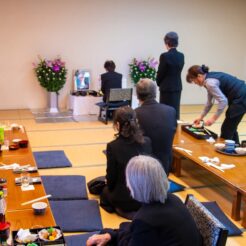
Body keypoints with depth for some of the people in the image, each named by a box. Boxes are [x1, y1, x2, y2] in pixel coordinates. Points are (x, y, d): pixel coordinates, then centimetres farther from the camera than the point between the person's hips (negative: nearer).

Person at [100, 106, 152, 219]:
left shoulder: (113, 146, -19)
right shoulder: (147, 142, -7)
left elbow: (111, 177, -11)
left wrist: (110, 186, 12)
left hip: (124, 198, -5)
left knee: (105, 191, 31)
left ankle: (122, 210, 9)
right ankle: (138, 210, 17)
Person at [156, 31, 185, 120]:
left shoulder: (165, 56, -16)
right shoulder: (181, 56, 3)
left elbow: (160, 73, -8)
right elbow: (178, 70, 8)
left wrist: (159, 83, 10)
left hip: (167, 88, -6)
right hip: (177, 87, 6)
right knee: (175, 110, 12)